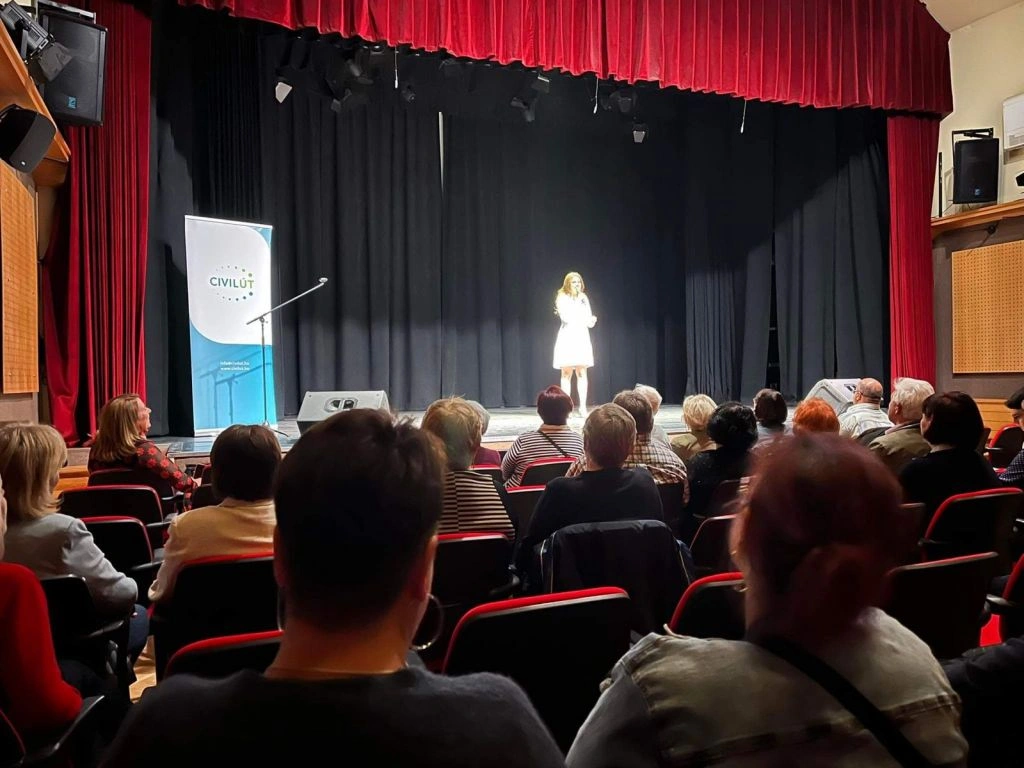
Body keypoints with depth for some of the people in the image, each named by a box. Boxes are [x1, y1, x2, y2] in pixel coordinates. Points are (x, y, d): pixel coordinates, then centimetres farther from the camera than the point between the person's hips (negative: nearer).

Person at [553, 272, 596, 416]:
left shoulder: (584, 298, 14)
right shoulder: (562, 298, 1)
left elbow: (589, 321, 11)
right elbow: (566, 317, -12)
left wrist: (592, 320, -11)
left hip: (582, 337, 3)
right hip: (567, 337, -3)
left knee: (582, 373, -1)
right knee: (567, 373, -2)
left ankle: (583, 407, 0)